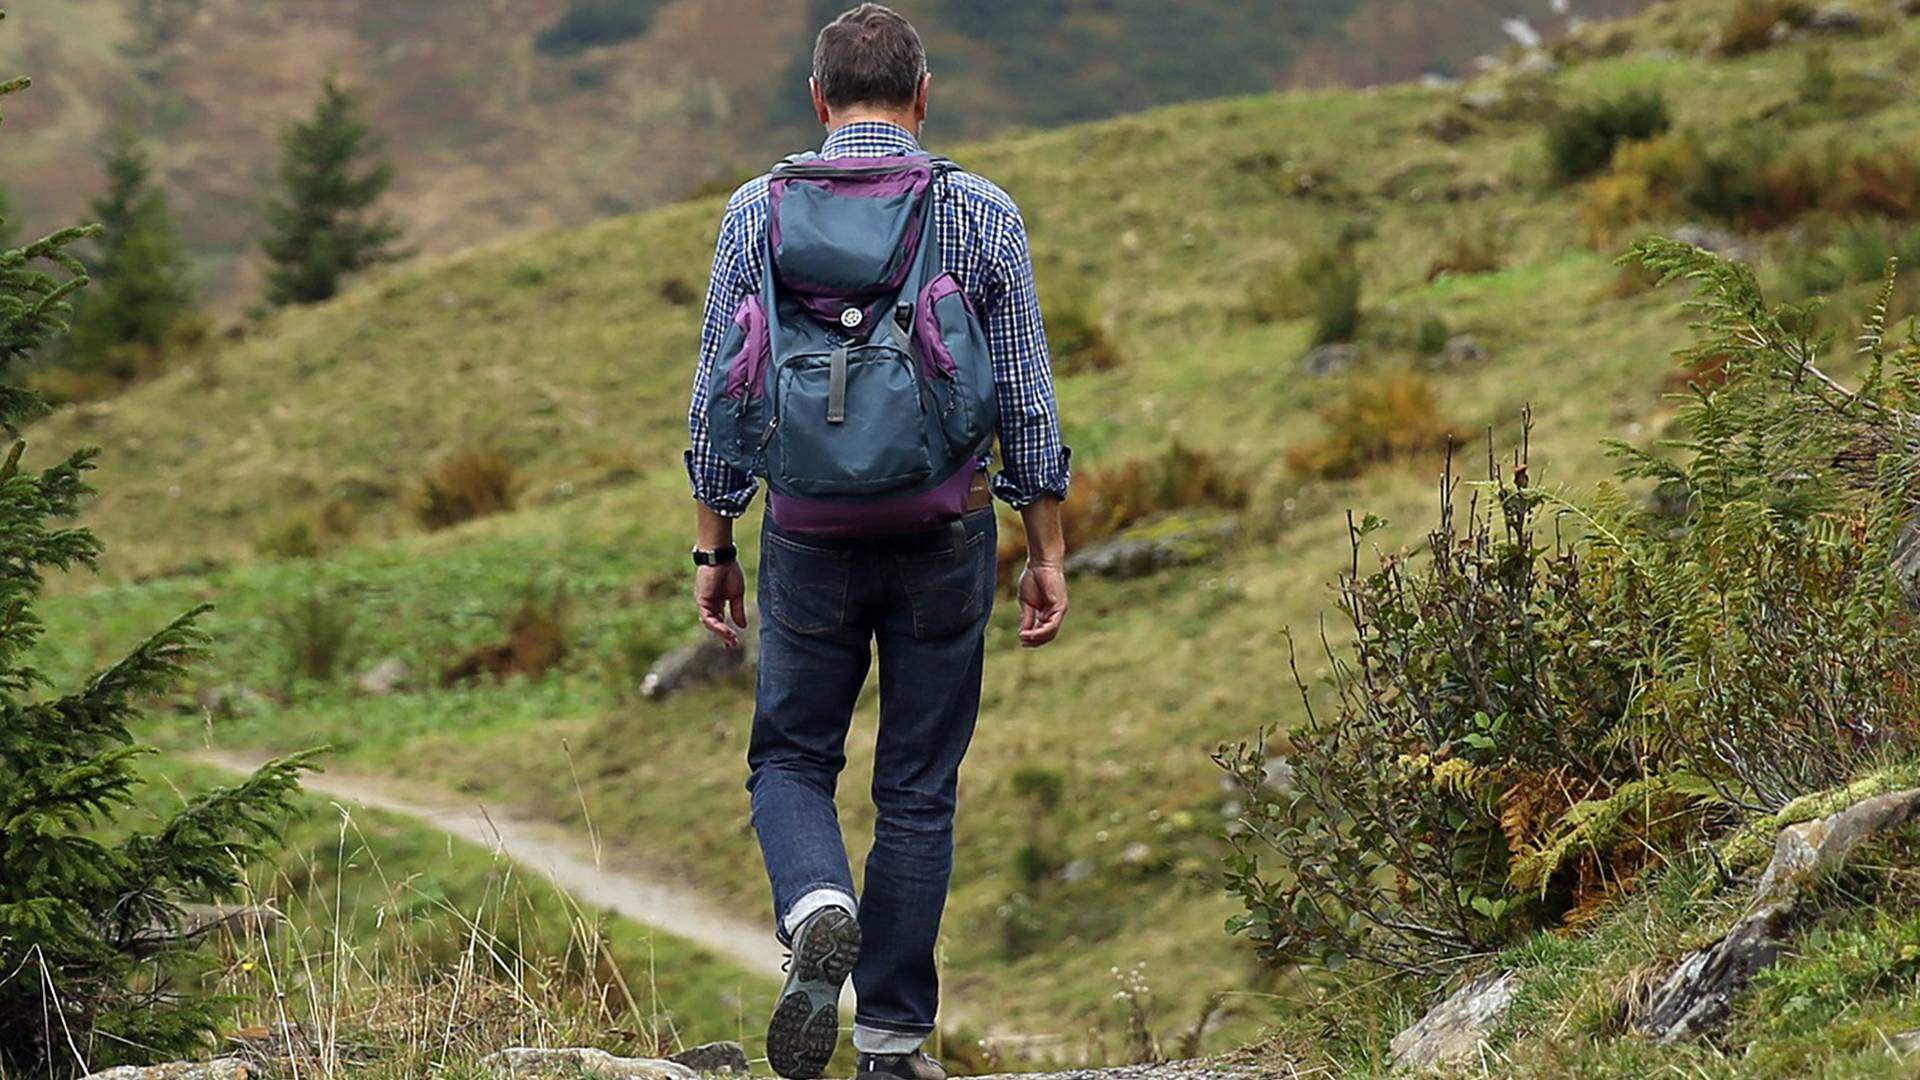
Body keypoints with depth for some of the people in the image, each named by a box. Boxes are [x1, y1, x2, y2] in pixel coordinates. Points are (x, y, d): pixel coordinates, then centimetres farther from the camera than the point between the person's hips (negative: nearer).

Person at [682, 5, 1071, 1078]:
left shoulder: (759, 212, 0)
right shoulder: (984, 215, -2)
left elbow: (719, 398, 2)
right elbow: (1028, 400, 0)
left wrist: (715, 547, 11)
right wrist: (1049, 552, 7)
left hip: (810, 537, 0)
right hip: (945, 539, 0)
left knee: (792, 758, 15)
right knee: (919, 789, 9)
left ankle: (818, 909, -16)